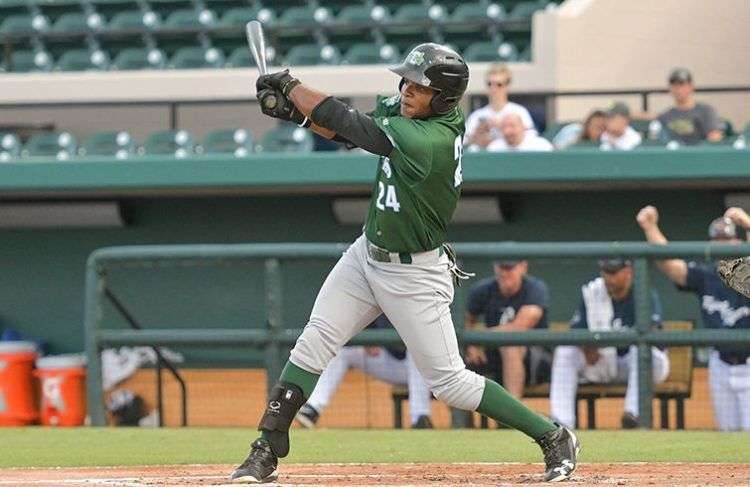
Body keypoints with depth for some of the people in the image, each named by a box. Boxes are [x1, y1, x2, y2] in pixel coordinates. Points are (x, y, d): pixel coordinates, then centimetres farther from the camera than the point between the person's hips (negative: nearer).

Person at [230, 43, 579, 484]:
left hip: (414, 274, -8)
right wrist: (297, 111, -12)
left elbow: (352, 125, -25)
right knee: (313, 346, -1)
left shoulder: (429, 142, -31)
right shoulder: (402, 110, -6)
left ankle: (555, 438, 11)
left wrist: (292, 87, -12)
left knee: (449, 381, -1)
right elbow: (347, 131, 5)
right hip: (367, 255, 8)